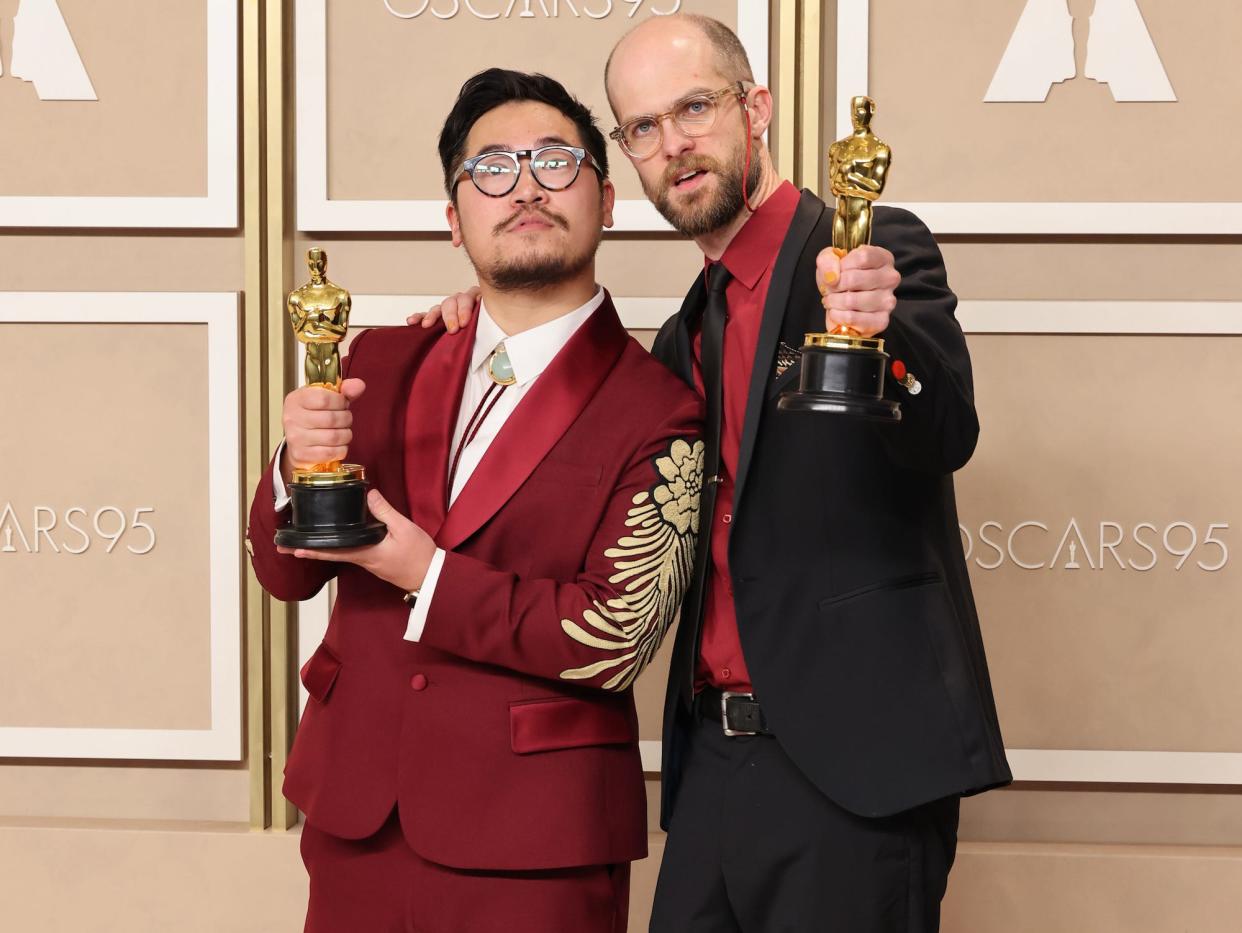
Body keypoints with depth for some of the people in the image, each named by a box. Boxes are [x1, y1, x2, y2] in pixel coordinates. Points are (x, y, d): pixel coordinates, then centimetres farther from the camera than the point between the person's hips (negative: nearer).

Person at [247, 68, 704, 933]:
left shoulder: (659, 413, -8)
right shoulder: (385, 364, 7)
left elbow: (617, 636, -15)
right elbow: (286, 572, 7)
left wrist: (427, 576, -14)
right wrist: (300, 465, -13)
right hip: (354, 811, 4)